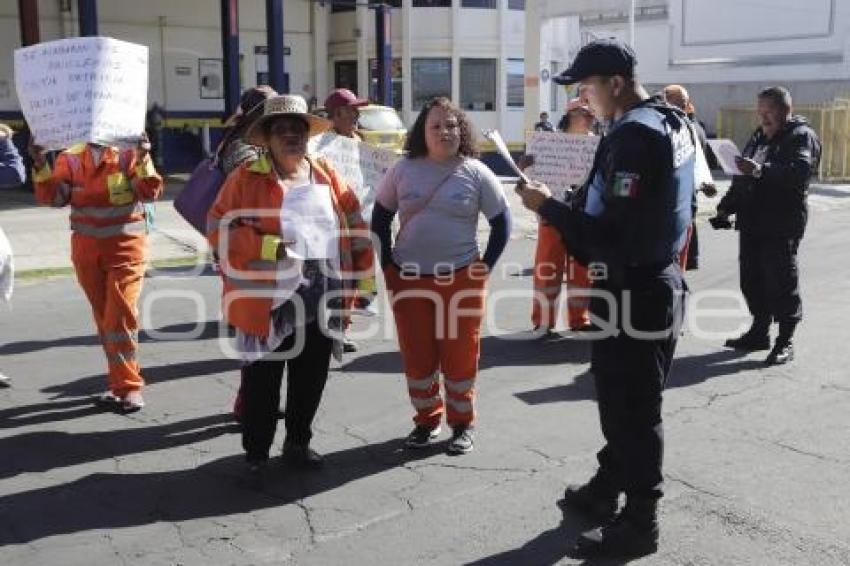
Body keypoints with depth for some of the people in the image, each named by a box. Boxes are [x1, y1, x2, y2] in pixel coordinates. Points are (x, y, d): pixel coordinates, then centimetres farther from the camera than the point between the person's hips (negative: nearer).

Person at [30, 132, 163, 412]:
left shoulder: (130, 153, -4)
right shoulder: (70, 158, 5)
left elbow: (150, 192, -13)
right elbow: (53, 196, -2)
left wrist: (143, 159, -26)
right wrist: (40, 165, -16)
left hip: (126, 245, -4)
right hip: (86, 249, 4)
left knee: (121, 316, -9)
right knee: (104, 318, 11)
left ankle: (129, 387, 0)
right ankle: (122, 381, 23)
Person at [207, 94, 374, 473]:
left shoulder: (326, 175, 10)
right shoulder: (247, 177, -2)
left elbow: (354, 224, 13)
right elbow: (218, 228, -5)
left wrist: (363, 272, 7)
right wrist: (263, 246, -18)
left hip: (322, 300, 4)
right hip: (268, 302, -4)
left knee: (311, 378, 14)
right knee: (262, 380, 6)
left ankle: (298, 443, 33)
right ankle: (256, 452, 23)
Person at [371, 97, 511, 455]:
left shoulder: (475, 173, -4)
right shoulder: (404, 170, 1)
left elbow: (502, 222, 2)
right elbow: (380, 217, 10)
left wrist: (484, 266, -3)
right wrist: (388, 265, 4)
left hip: (461, 278, -2)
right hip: (409, 278, 2)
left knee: (460, 355, 5)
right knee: (416, 356, 9)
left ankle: (462, 424, 23)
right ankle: (426, 421, 28)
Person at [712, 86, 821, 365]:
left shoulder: (802, 136, -6)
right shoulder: (759, 136, 19)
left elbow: (799, 171, -25)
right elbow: (742, 177, 24)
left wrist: (760, 170, -35)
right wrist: (726, 207, 16)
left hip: (781, 225, -8)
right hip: (752, 222, 8)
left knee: (781, 282, -3)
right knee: (752, 280, 12)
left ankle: (785, 341, 5)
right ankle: (759, 332, 25)